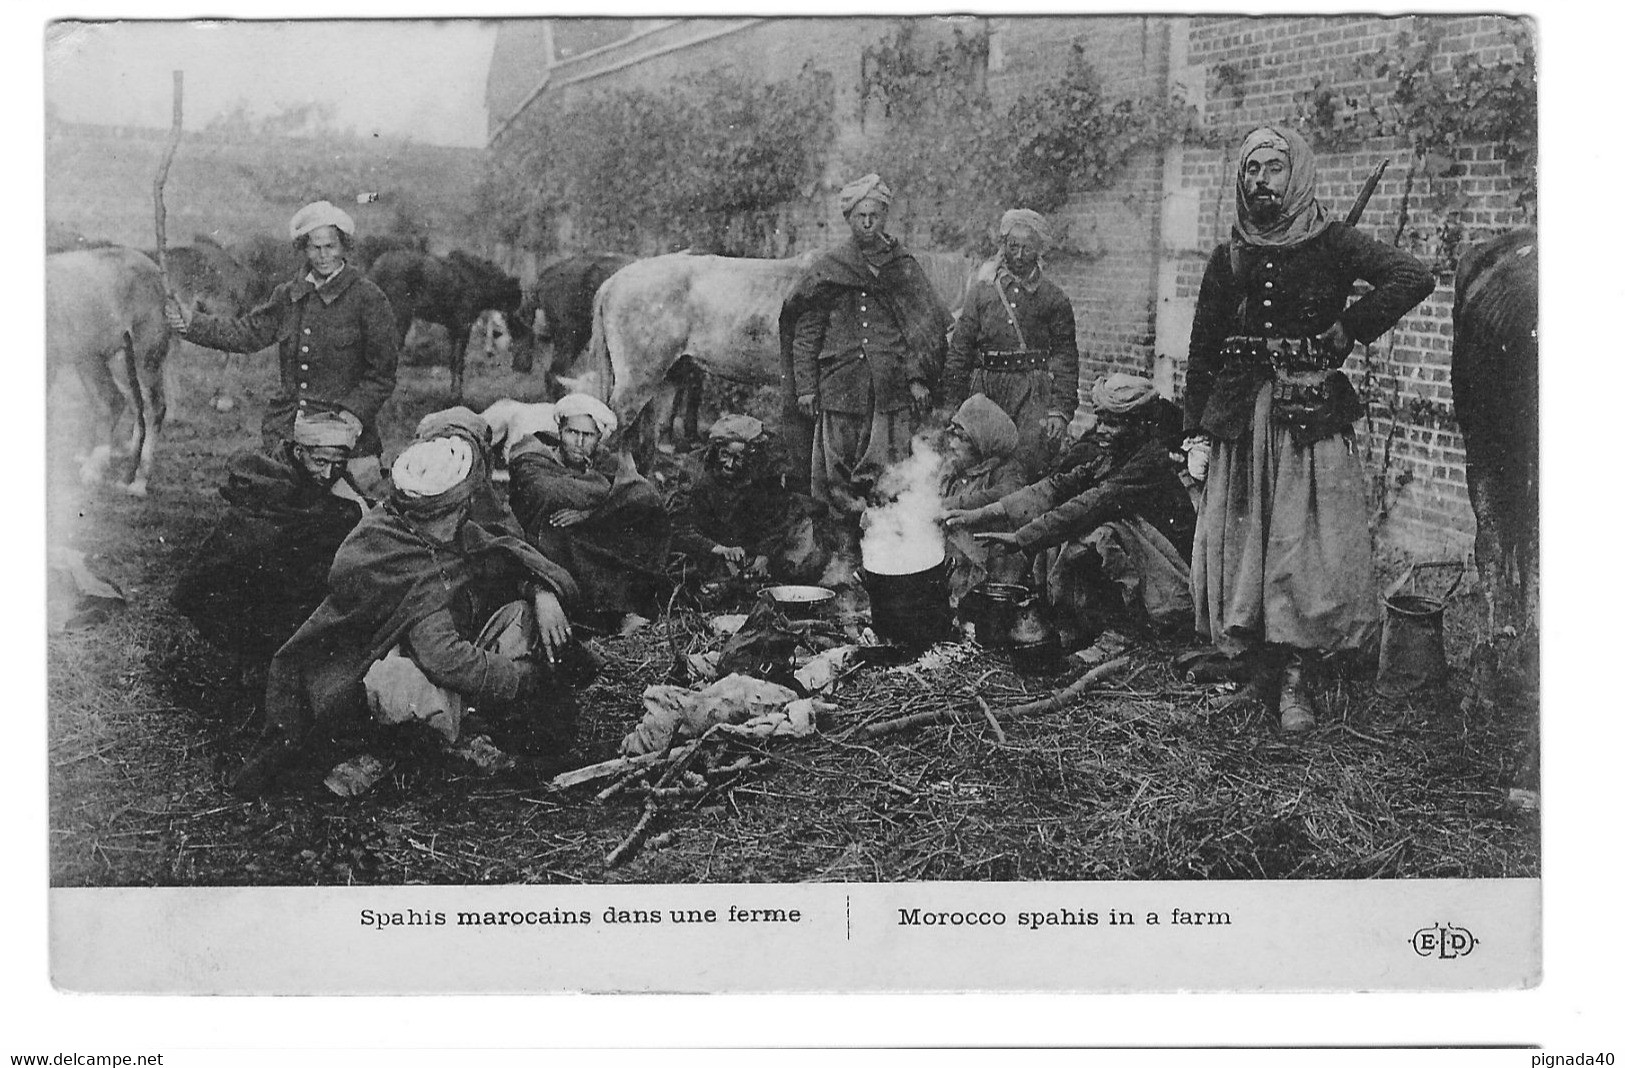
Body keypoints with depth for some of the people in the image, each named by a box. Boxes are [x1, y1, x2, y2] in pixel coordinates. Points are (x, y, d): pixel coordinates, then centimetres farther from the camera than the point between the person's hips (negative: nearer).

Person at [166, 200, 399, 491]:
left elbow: (382, 375, -4)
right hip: (286, 432, 5)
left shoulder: (368, 298, -3)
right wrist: (190, 326, 1)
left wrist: (356, 412, -16)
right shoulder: (289, 295, 13)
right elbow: (247, 333, 12)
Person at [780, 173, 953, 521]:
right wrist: (804, 386, 2)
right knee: (838, 476, -1)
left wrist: (919, 377, -5)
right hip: (840, 387, 0)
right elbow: (805, 333, 10)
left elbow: (929, 323, 6)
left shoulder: (904, 268, 11)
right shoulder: (826, 270, 10)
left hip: (894, 390, 0)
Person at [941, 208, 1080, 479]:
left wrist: (1061, 410, -4)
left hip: (1033, 395, -1)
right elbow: (959, 349, 10)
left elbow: (1065, 357, 5)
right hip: (985, 390, 2)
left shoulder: (1054, 298, 7)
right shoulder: (982, 290, 11)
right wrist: (953, 404, 4)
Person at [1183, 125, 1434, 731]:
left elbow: (1413, 278, -14)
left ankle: (1295, 683, 1)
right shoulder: (1228, 259, 10)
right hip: (1239, 420, 4)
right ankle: (1260, 674, 15)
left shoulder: (1331, 244, 0)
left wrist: (1346, 331, -12)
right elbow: (1201, 354, 13)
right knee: (1237, 548, 4)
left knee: (1308, 553, -6)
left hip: (1312, 417, -3)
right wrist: (1196, 435, 7)